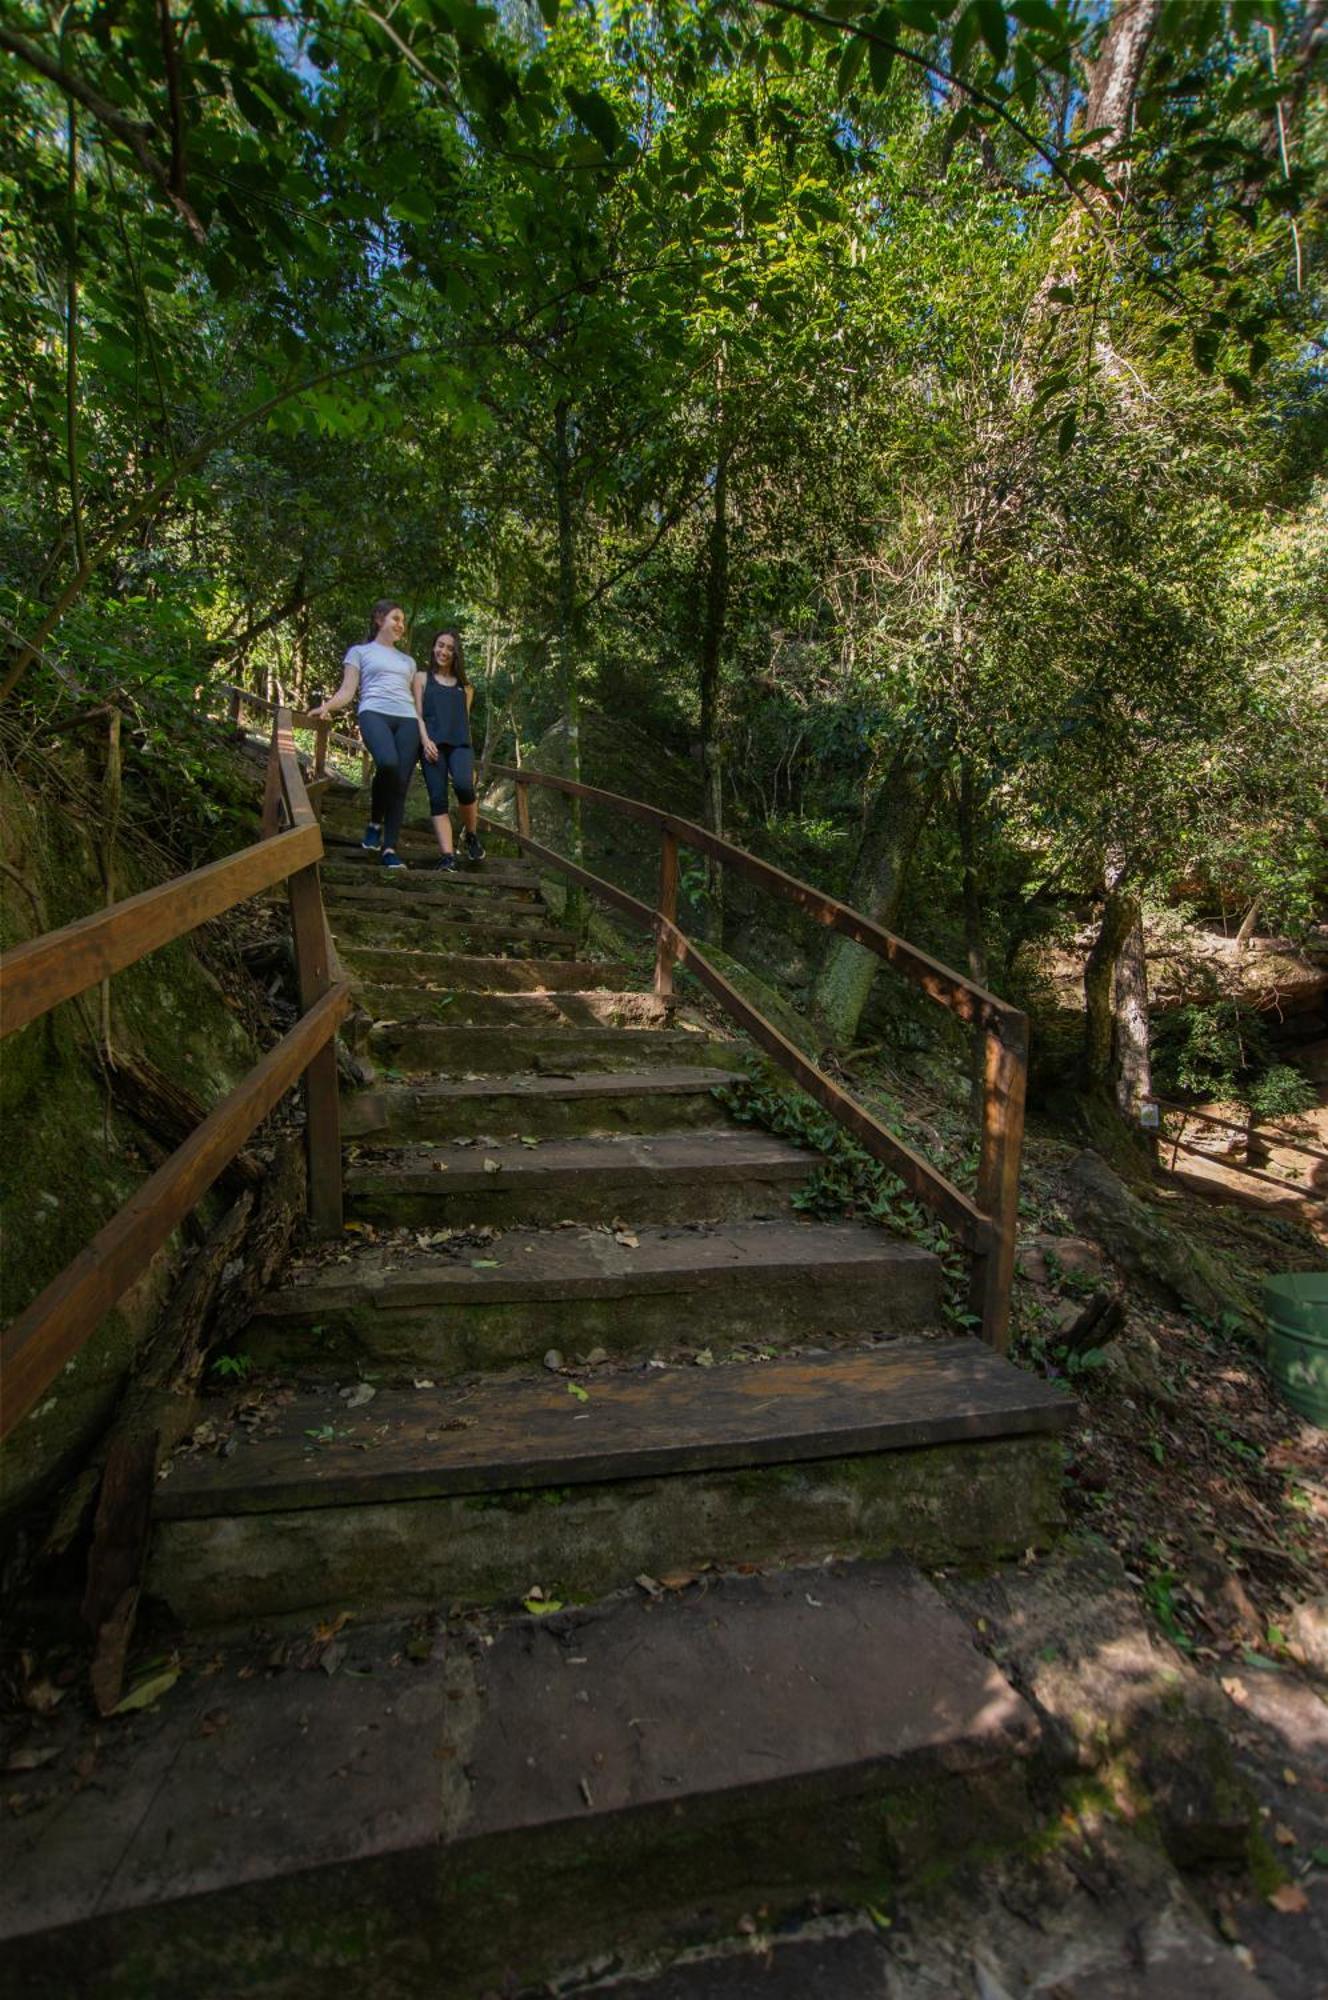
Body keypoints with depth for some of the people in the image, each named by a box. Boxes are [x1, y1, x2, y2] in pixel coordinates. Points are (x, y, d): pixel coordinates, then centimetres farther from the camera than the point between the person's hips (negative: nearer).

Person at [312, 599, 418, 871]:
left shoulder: (408, 661, 32)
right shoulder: (360, 652, 20)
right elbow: (348, 690, 9)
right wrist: (328, 706, -10)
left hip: (407, 719, 4)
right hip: (374, 713, -4)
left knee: (401, 783, -11)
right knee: (387, 763, -34)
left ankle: (390, 848, -8)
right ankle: (375, 822, -12)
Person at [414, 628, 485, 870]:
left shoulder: (464, 685, 23)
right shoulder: (422, 678, 17)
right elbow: (417, 713, 8)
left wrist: (472, 762, 15)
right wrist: (425, 740, -12)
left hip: (460, 743, 1)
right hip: (433, 743, -1)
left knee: (464, 785, -27)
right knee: (438, 798, -12)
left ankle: (472, 835, -4)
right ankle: (447, 856, -17)